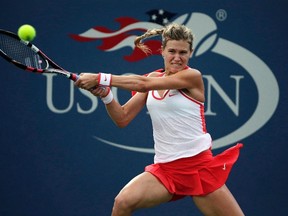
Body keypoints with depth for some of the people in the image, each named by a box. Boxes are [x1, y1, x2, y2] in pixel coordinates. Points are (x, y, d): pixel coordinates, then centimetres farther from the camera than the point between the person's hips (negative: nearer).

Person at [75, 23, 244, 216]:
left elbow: (143, 83, -18)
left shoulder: (193, 76, -8)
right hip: (164, 168, 4)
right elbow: (123, 118, 8)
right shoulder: (153, 79, 9)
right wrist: (105, 95, -11)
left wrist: (101, 78, -21)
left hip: (199, 165, -3)